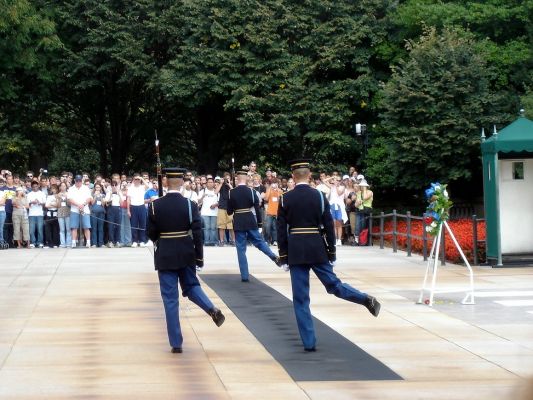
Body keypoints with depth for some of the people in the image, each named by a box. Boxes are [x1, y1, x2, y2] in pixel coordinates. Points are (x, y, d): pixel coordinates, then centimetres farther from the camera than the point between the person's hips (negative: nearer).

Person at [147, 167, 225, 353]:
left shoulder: (155, 205, -8)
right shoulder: (190, 205, -8)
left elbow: (151, 233, -2)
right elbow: (197, 233, -9)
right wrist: (200, 256, 0)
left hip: (165, 256, -1)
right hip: (186, 255, 1)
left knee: (170, 298, 3)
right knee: (191, 286, 24)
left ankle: (176, 343, 3)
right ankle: (212, 309, -2)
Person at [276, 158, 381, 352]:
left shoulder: (285, 199, -2)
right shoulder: (319, 196, -2)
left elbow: (281, 231, -1)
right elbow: (329, 226, -2)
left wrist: (284, 258, 4)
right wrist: (332, 253, 6)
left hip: (295, 252, 0)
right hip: (317, 249, 1)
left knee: (300, 299, 3)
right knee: (333, 284, 15)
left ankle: (309, 342, 2)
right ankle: (366, 299, -4)